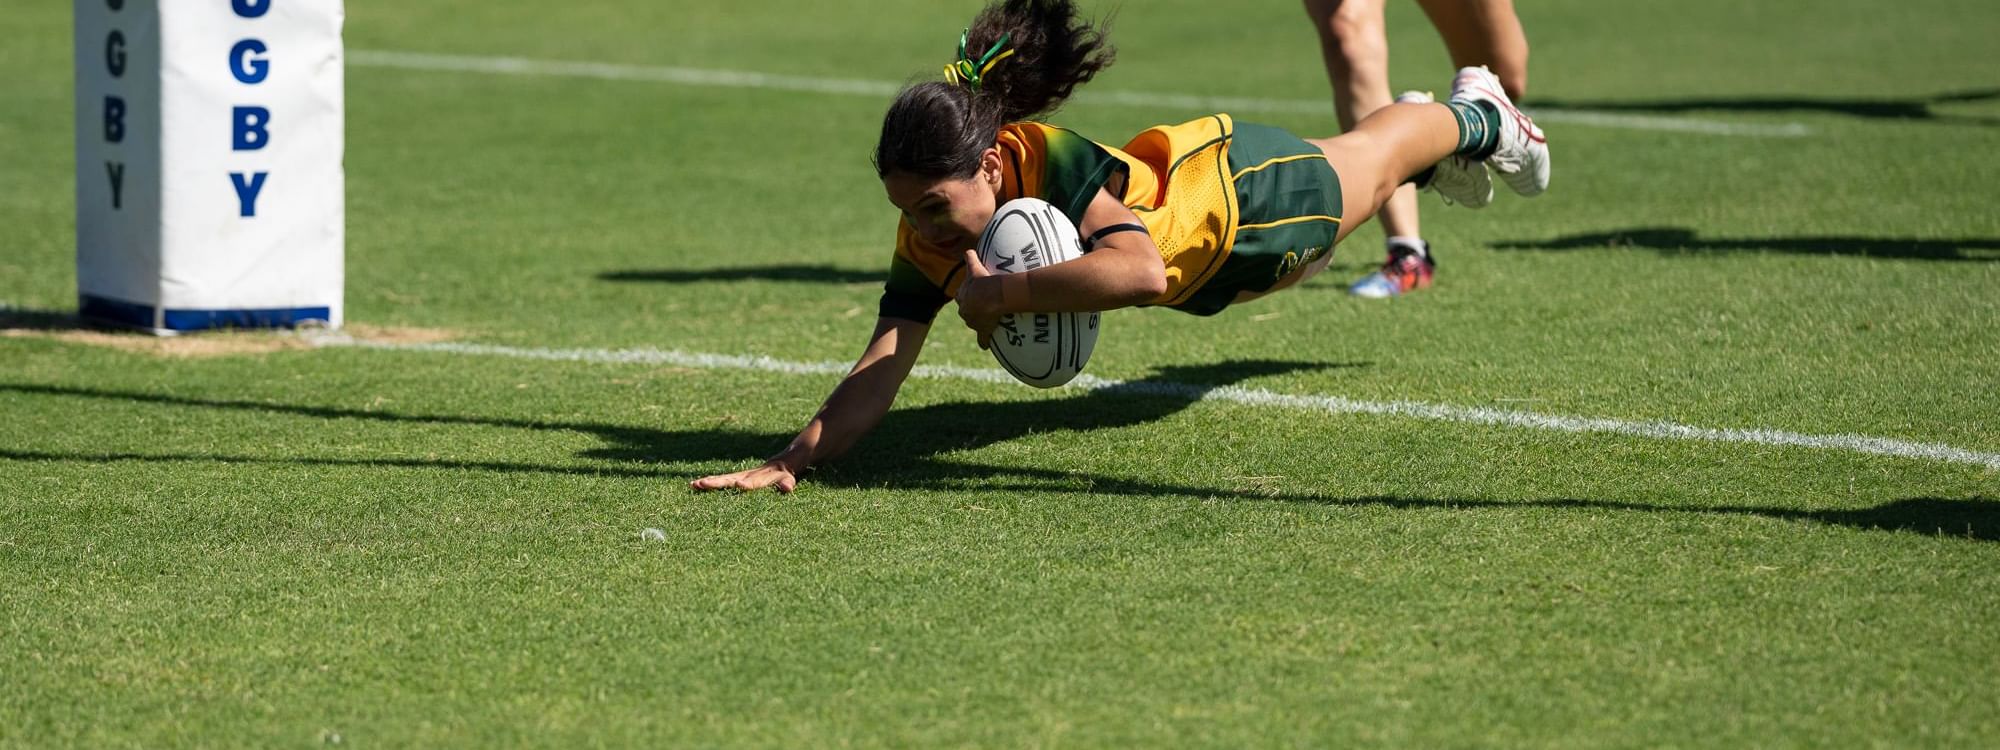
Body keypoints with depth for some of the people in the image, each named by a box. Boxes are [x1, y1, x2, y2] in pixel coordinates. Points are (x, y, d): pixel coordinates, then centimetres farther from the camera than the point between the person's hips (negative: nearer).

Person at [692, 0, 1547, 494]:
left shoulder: (1055, 160, -48)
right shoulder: (925, 245, -32)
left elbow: (1139, 271, -64)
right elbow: (880, 368, -36)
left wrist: (1002, 291, -62)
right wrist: (793, 458, -52)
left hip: (1241, 190, -6)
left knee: (1372, 160, 29)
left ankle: (1473, 117, 64)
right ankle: (1458, 125, 72)